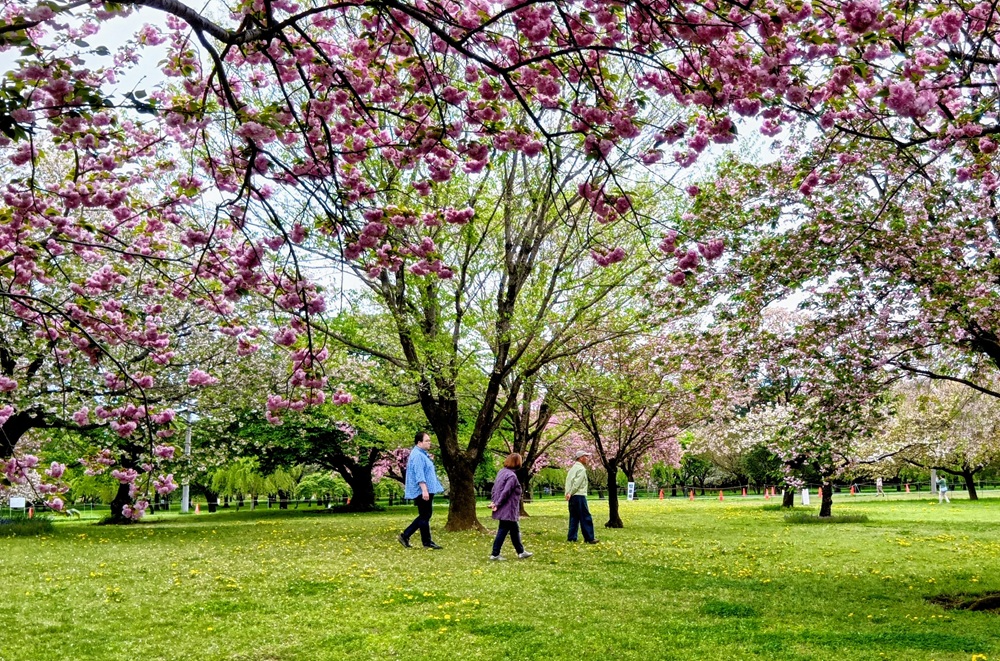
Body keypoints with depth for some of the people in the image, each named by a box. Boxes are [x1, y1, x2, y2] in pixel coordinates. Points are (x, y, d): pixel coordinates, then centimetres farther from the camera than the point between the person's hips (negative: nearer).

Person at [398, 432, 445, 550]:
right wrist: (424, 490, -28)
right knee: (425, 516, -2)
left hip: (426, 491, 11)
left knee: (425, 516, 13)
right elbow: (419, 475, -24)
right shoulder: (417, 455, -16)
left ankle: (405, 535, 15)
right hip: (422, 491, -11)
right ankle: (427, 542, 5)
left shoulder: (422, 454, 18)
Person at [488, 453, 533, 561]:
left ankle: (521, 552, 25)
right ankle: (495, 554, 4)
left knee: (515, 530, 17)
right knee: (503, 531, -1)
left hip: (505, 510, 10)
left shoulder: (501, 472, 9)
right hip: (507, 509, -10)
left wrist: (493, 501, 8)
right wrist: (497, 504, -13)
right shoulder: (512, 476, -19)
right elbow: (505, 492, -21)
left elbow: (494, 487, 11)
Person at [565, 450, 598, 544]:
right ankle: (589, 538, -3)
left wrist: (568, 493, -1)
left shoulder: (573, 468, 17)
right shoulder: (581, 469, -10)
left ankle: (571, 537, 9)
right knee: (585, 518, -4)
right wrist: (570, 493, -11)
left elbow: (568, 482, 9)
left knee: (574, 517, 11)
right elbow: (577, 483, -16)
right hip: (579, 495, -9)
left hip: (571, 497, 9)